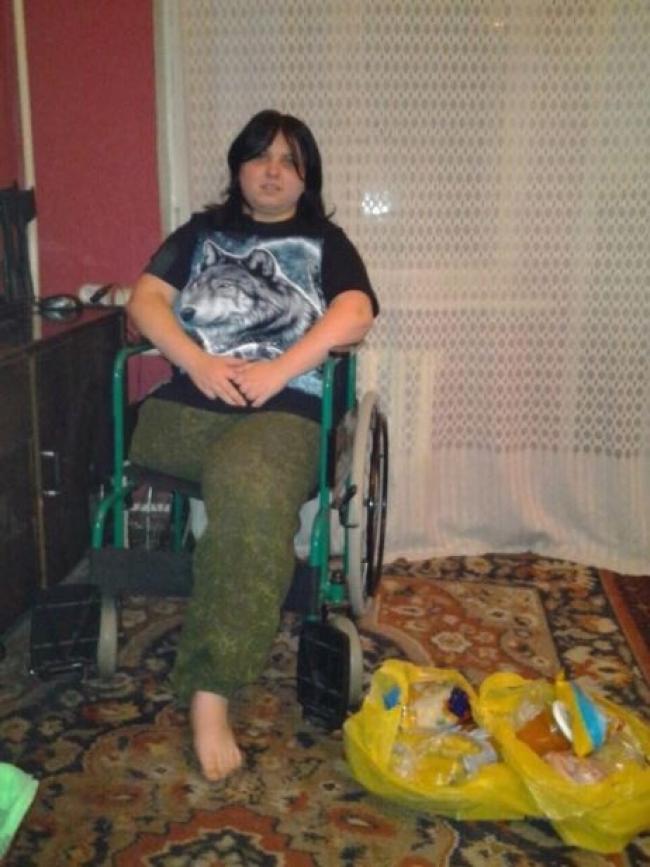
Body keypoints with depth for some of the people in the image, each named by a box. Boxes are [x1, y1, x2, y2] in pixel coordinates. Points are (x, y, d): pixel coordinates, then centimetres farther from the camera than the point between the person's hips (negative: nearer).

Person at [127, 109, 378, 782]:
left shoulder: (324, 242, 19)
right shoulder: (200, 232, 25)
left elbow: (355, 314, 1)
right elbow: (145, 300, 10)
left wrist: (277, 371, -13)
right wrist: (197, 363, -9)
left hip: (284, 409, -3)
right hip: (183, 403, 4)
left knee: (249, 491, -34)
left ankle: (210, 693, -33)